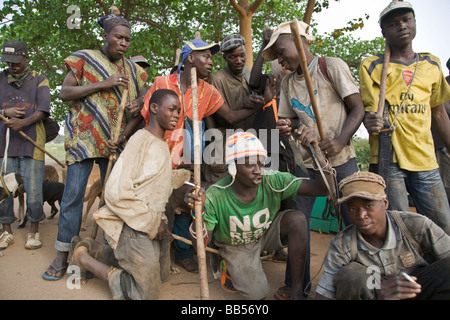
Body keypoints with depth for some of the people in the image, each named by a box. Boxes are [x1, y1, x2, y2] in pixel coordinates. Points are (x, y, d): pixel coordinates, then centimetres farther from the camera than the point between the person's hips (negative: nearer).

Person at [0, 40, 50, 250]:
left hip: (31, 142, -2)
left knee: (33, 190, -2)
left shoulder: (39, 80, 9)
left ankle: (34, 231, 13)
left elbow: (43, 110, -3)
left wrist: (24, 122, -19)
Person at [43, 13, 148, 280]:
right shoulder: (85, 59, 4)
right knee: (73, 194, -5)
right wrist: (103, 84, -13)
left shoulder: (133, 70, 16)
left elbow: (138, 98, 25)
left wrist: (138, 105, -1)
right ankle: (62, 256, 6)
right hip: (84, 137, -3)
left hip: (117, 140, 4)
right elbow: (65, 93, -3)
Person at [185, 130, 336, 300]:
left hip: (267, 234, 2)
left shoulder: (273, 181, -28)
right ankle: (230, 268, 18)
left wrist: (315, 149, -44)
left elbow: (323, 187, -29)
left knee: (297, 219, -26)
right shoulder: (215, 197, -31)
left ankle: (297, 290, -12)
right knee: (257, 294, -17)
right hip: (236, 246, -2)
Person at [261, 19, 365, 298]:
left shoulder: (332, 66, -2)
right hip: (306, 161, 4)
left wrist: (340, 141, -22)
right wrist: (287, 126, -6)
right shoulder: (288, 83, 12)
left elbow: (358, 109, -6)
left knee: (355, 221, -1)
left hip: (341, 159, -4)